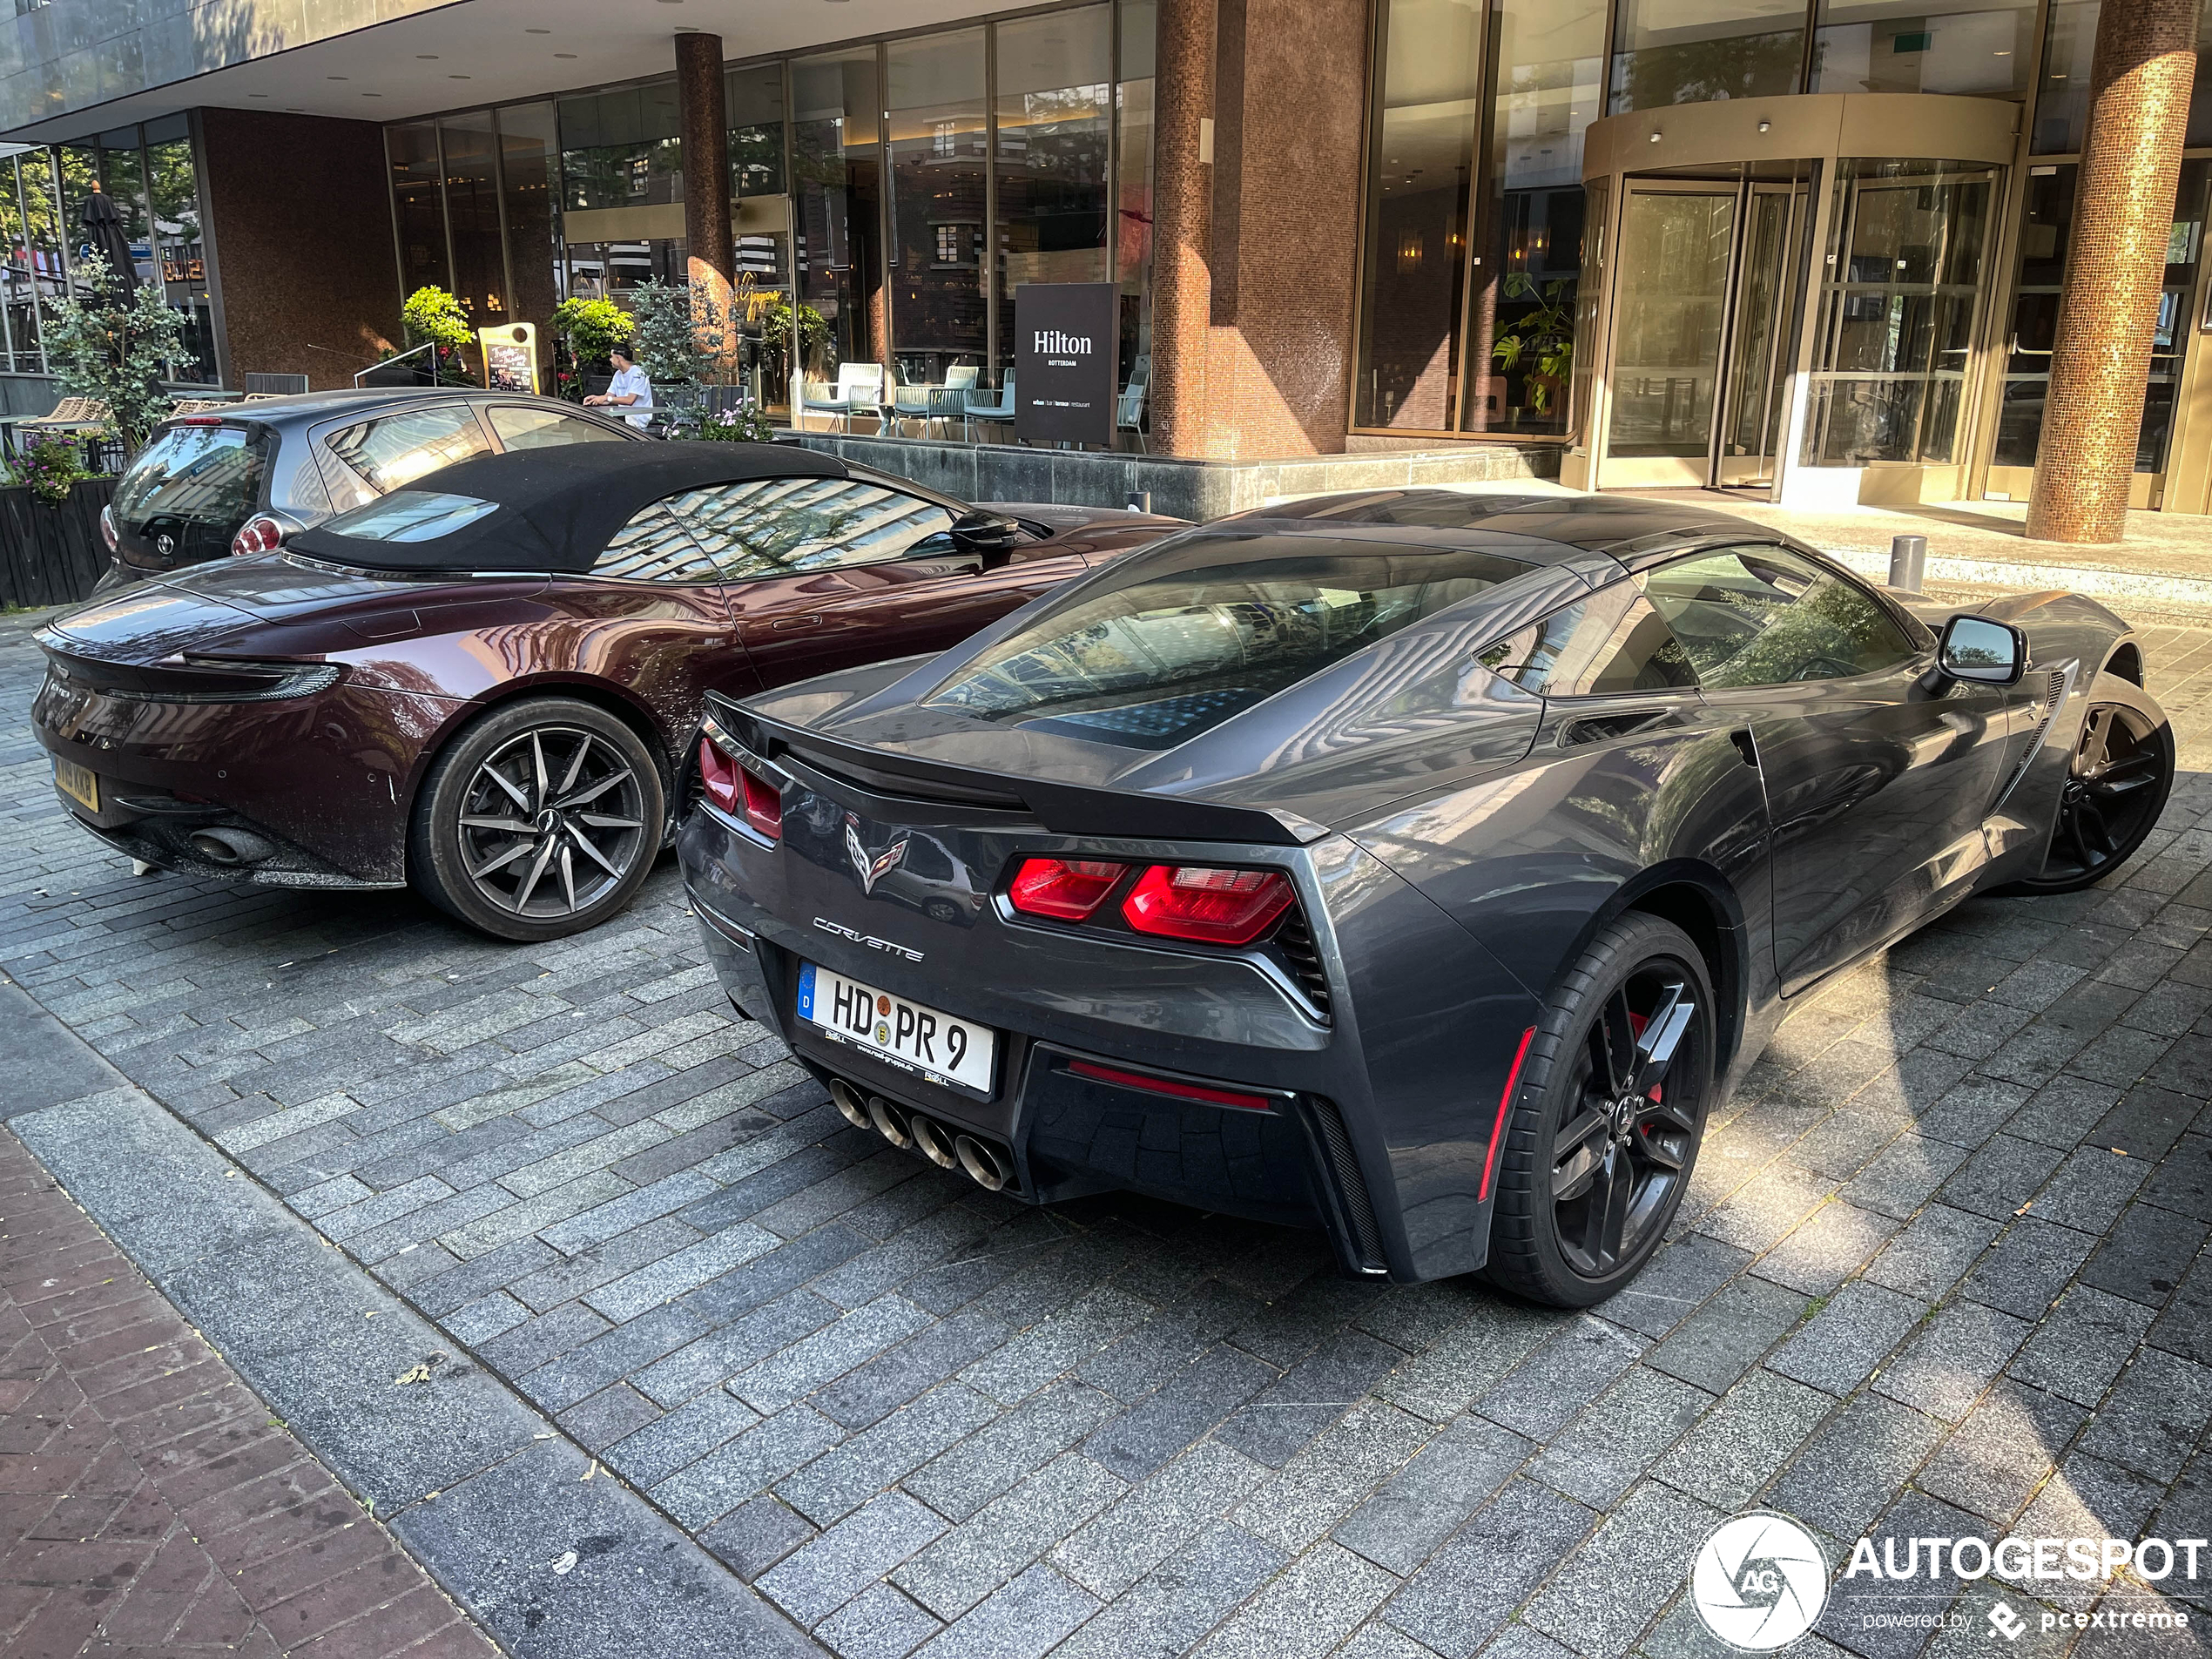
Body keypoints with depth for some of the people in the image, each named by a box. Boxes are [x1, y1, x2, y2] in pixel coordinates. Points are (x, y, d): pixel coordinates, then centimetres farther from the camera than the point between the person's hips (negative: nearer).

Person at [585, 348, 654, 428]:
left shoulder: (638, 374, -14)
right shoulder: (618, 374, 14)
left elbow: (630, 400, -23)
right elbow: (609, 396, 8)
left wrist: (606, 398, -24)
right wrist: (595, 398, -13)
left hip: (637, 418, -8)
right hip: (622, 417, 8)